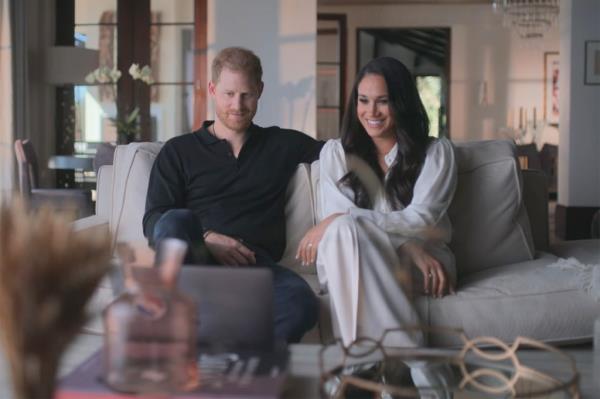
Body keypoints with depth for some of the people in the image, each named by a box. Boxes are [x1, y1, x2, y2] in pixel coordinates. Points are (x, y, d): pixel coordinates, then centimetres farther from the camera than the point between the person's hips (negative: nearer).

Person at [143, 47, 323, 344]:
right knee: (175, 221, -36)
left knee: (301, 301, -34)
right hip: (196, 258, 0)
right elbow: (153, 221, 7)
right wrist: (208, 239, -11)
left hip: (255, 262, 1)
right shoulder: (178, 151, 20)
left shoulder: (283, 145, 26)